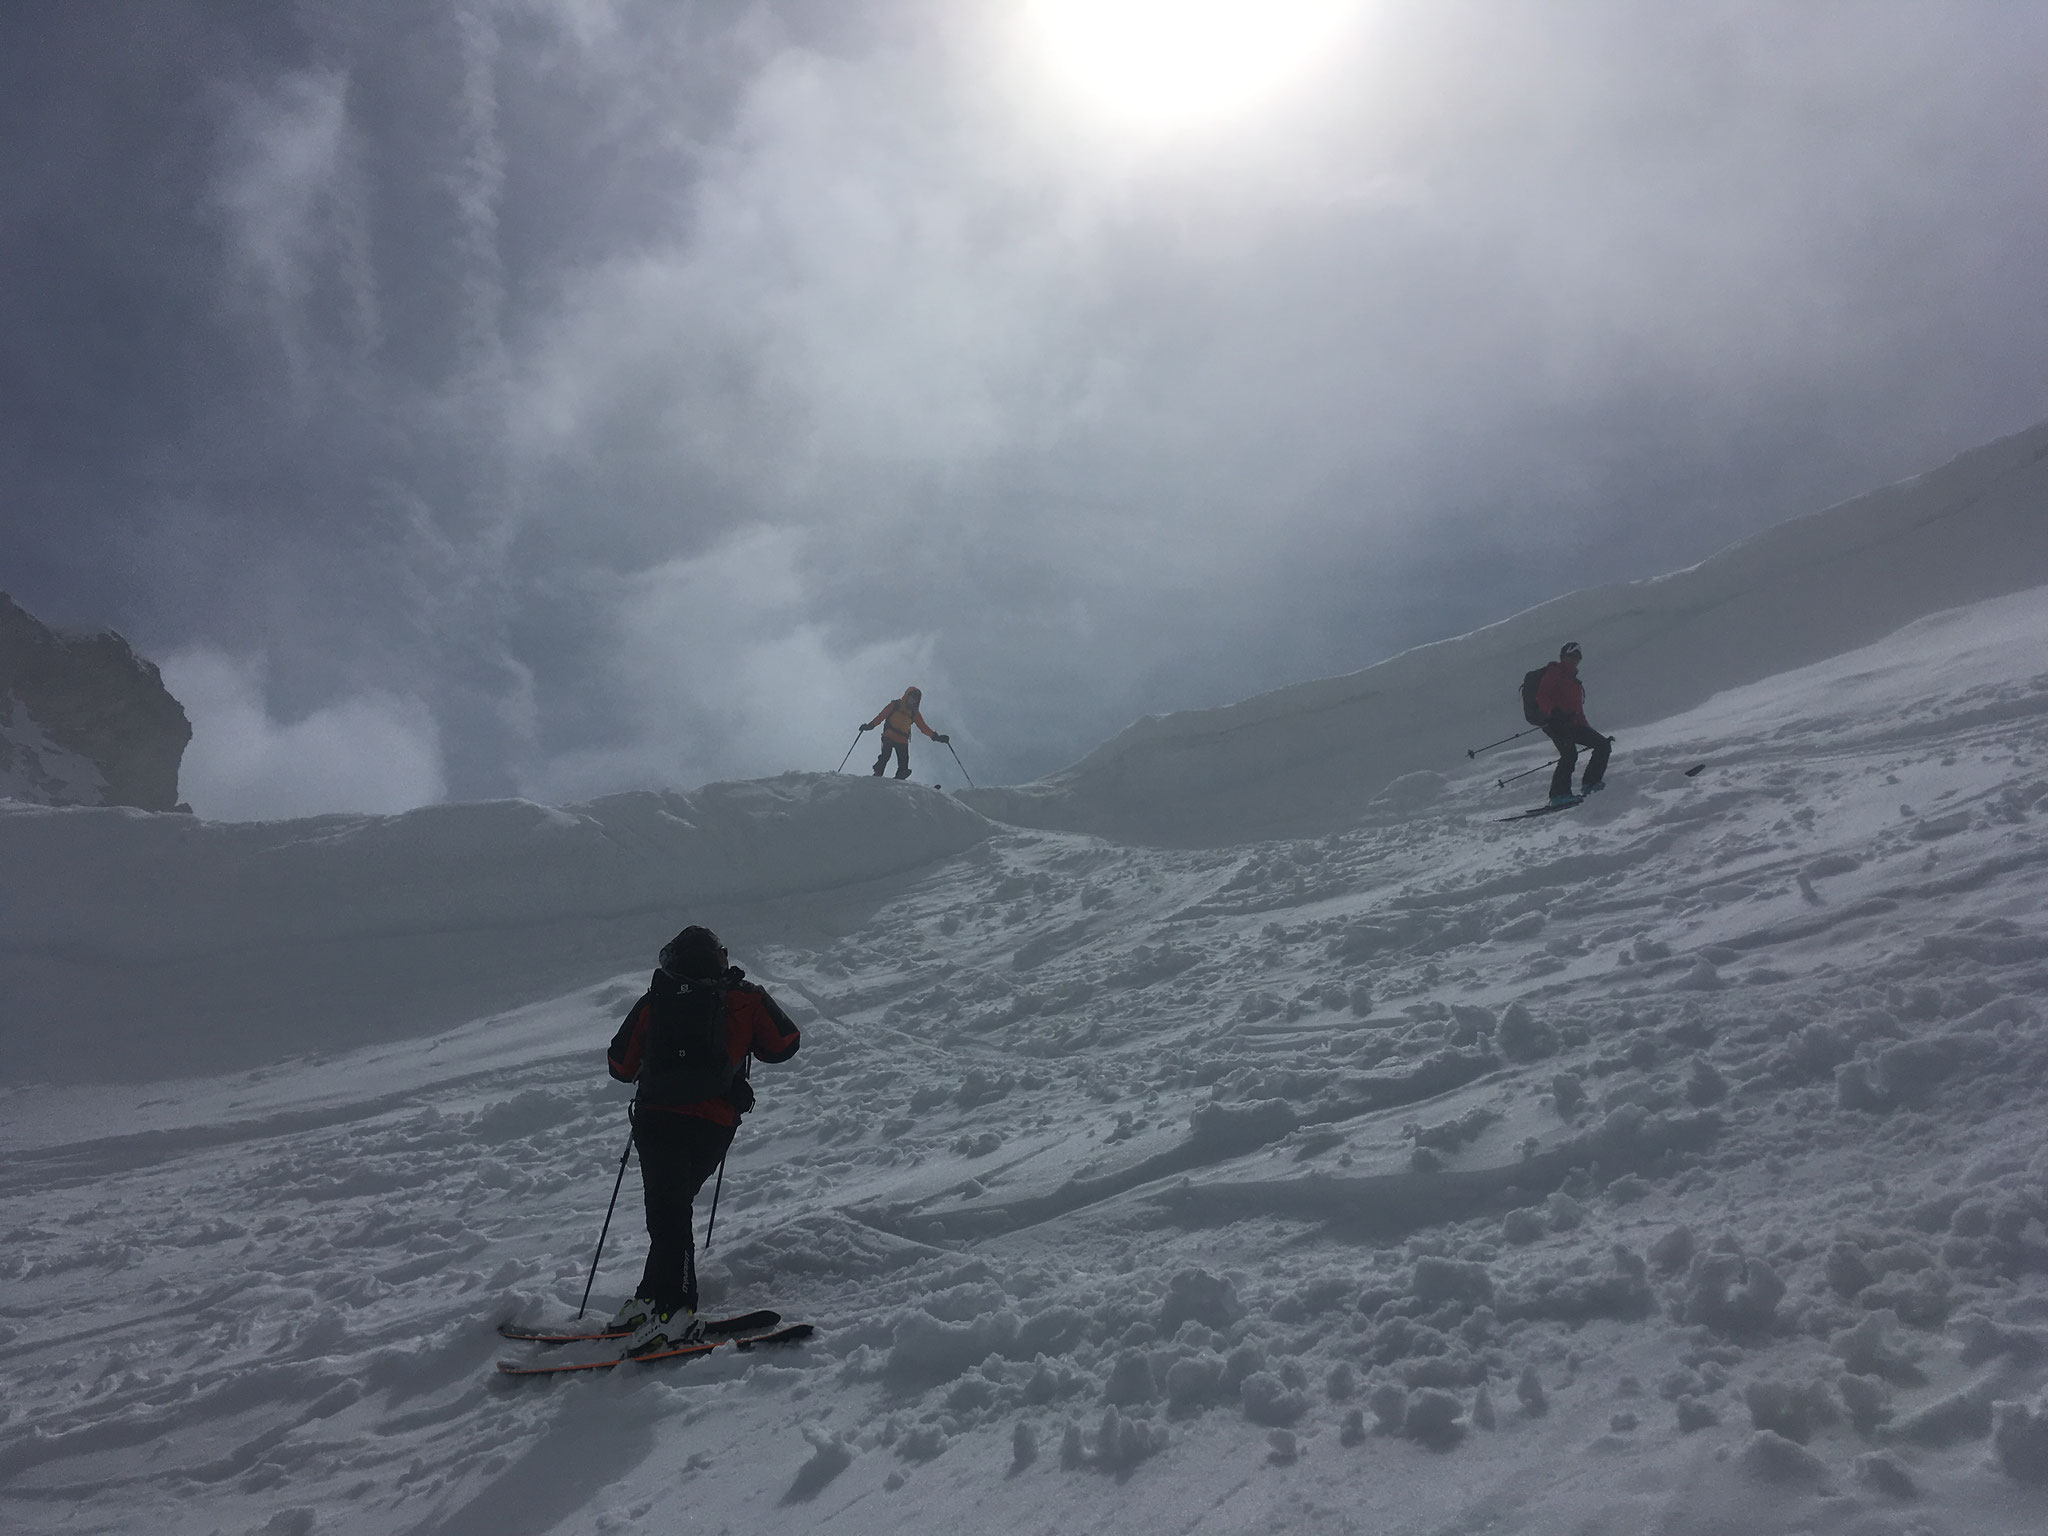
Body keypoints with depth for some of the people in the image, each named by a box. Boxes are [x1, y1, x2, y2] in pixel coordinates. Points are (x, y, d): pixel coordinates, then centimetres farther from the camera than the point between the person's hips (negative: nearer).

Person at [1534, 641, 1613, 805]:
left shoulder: (1574, 681, 28)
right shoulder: (1554, 671, 3)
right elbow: (1541, 696, -12)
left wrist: (1586, 728, 23)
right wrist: (1553, 712, -28)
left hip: (1571, 724, 9)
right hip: (1554, 722, -9)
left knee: (1603, 745, 2)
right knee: (1570, 755, -26)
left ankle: (1590, 784, 3)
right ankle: (1559, 794, -27)